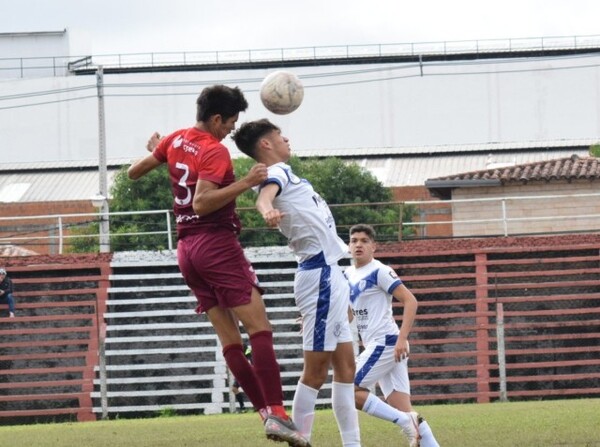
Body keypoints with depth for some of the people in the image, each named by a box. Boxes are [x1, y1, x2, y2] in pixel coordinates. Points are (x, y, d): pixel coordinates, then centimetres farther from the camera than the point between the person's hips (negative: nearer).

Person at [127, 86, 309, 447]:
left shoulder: (175, 141, 12)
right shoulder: (215, 152, -12)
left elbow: (134, 172, 24)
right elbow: (201, 203, -24)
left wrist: (154, 150, 43)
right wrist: (245, 183, -26)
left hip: (186, 248, 9)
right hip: (217, 244, -9)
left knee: (230, 340, 4)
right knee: (260, 328, -14)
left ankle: (265, 411, -2)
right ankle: (277, 413, -26)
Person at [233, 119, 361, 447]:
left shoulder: (284, 173, 16)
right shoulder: (278, 171, -11)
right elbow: (265, 194, -35)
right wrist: (267, 209, -56)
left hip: (330, 275, 10)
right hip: (321, 275, -10)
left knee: (345, 365, 11)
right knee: (316, 369, -11)